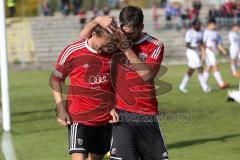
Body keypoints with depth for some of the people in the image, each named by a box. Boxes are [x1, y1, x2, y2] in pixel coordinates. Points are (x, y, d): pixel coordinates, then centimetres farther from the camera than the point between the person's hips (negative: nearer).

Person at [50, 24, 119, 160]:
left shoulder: (113, 53, 2)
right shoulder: (72, 52, -9)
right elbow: (55, 79, 4)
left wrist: (113, 107, 6)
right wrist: (61, 110, -3)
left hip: (106, 119, 4)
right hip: (79, 118, -4)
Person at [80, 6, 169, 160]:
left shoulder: (155, 46, 0)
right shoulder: (116, 39, 4)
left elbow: (147, 75, -16)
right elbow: (84, 36, 3)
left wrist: (127, 48, -21)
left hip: (148, 115, 1)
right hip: (122, 113, -1)